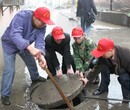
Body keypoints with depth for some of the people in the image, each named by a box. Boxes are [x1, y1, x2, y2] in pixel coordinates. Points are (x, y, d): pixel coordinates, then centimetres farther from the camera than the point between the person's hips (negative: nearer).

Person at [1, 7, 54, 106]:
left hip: (24, 45, 6)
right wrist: (30, 47, -67)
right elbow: (15, 35, -52)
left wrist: (41, 55, -53)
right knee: (10, 70, -11)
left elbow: (40, 41, -31)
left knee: (31, 62, 21)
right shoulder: (21, 16, -39)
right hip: (10, 44, -6)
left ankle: (35, 78, 52)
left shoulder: (42, 26, -21)